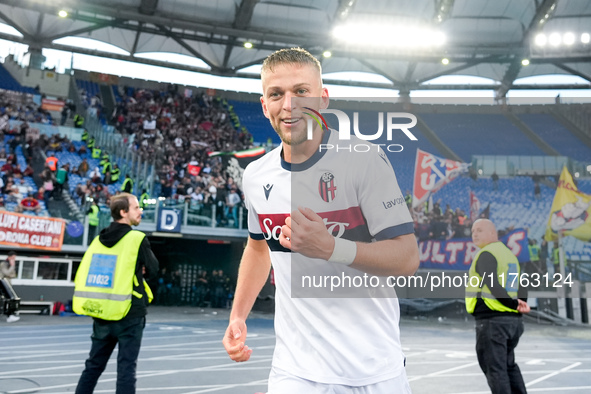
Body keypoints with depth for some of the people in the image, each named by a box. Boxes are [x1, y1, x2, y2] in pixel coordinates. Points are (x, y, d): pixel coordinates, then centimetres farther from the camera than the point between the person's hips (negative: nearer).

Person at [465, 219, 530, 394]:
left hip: (492, 320, -9)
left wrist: (513, 304, -11)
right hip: (513, 319, 9)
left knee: (495, 368, -2)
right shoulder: (510, 254, 16)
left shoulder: (486, 254, -10)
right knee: (509, 366, 22)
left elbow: (493, 286, -21)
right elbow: (522, 287, 14)